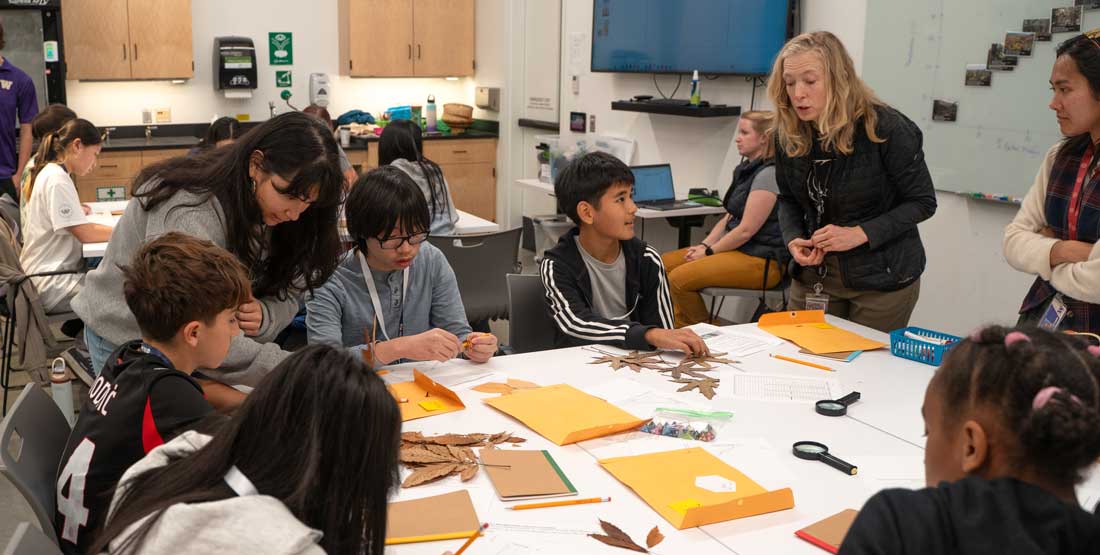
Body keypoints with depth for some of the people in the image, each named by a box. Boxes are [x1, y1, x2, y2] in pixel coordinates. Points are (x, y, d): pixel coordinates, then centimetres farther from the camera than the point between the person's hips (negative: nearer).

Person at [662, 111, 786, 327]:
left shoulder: (768, 174, -16)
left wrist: (709, 251, -10)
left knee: (679, 278, -23)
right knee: (663, 264, 4)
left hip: (761, 259, -11)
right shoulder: (747, 169, 16)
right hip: (736, 249, 11)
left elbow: (746, 230, -19)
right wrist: (704, 245, 3)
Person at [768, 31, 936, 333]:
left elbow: (922, 202, -11)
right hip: (814, 274, 4)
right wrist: (793, 238, -11)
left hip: (882, 279, -4)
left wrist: (860, 234, -22)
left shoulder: (887, 129, -17)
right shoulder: (788, 134, -4)